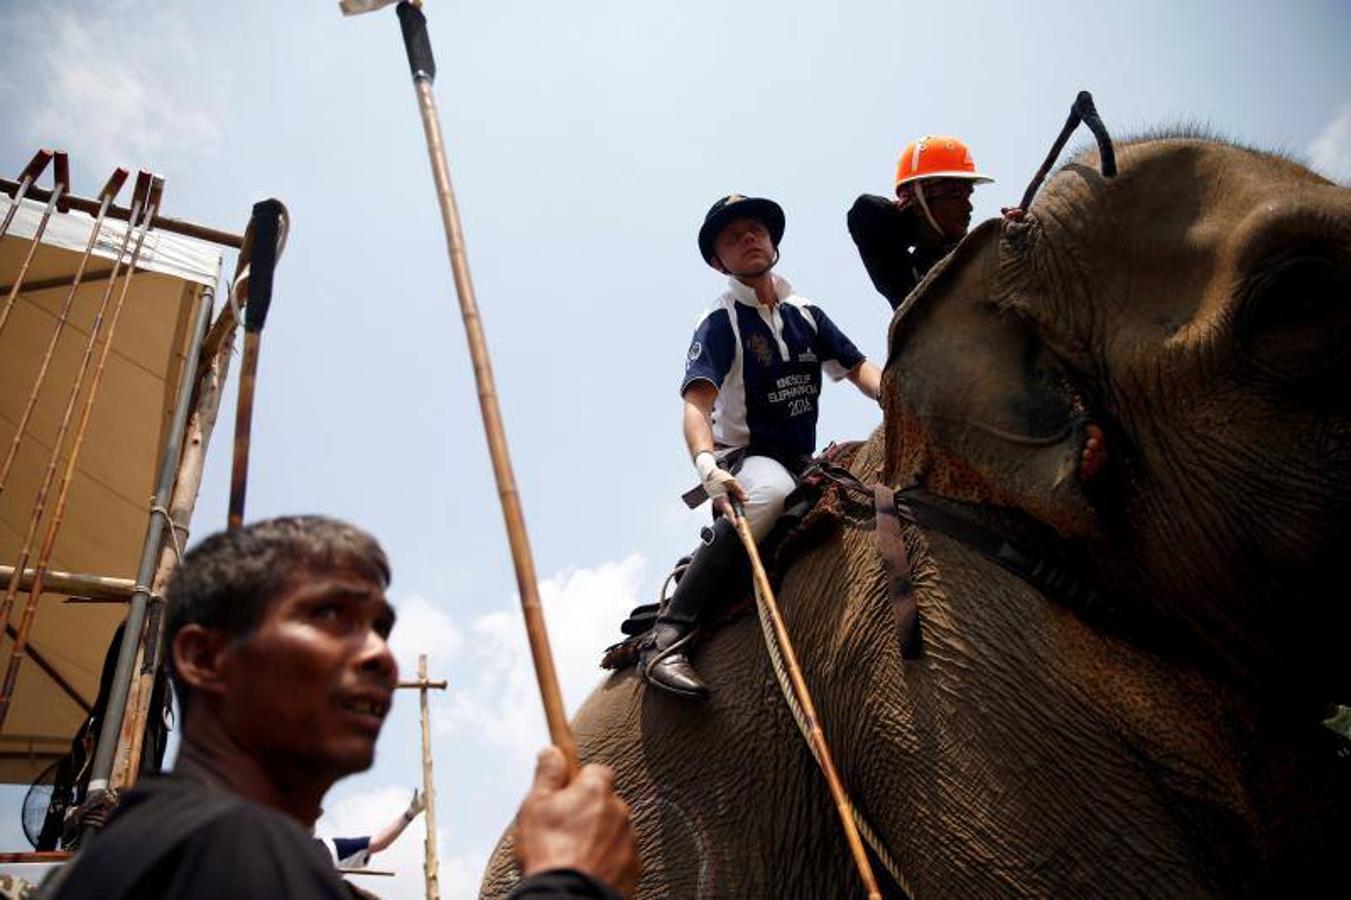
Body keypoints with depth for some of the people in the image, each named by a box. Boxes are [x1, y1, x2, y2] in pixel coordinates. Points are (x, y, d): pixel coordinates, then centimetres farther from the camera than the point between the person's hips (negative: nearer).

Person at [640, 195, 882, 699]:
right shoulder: (720, 324, -5)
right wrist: (707, 464, -38)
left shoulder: (806, 316, 15)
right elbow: (696, 403, -19)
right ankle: (667, 638, -39)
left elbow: (859, 369, 10)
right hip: (742, 463, -7)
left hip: (804, 465, 7)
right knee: (771, 491, -40)